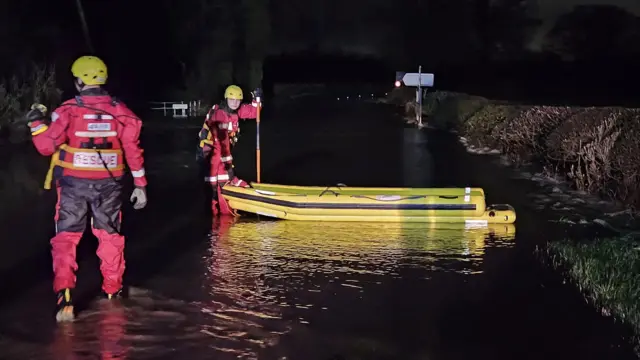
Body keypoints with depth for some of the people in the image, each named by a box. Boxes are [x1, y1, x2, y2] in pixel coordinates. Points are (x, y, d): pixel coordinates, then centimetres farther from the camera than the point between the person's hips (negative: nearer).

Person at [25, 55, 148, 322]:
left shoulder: (68, 110, -9)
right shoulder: (120, 112, -2)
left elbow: (47, 146, -6)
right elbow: (133, 150, -1)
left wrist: (36, 123, 11)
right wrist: (140, 184, 5)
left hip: (74, 183, -2)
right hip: (108, 184, 2)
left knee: (66, 237, 5)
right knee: (110, 235, 19)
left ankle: (64, 296, -10)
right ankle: (112, 289, 31)